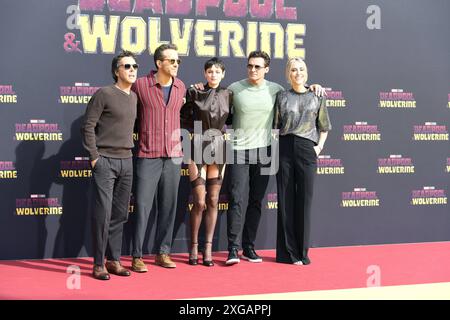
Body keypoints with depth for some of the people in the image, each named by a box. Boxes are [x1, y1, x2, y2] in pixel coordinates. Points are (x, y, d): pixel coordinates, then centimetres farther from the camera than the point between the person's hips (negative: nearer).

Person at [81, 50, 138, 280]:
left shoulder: (134, 97, 12)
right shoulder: (104, 94, -7)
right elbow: (88, 126, -9)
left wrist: (130, 152, 12)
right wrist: (94, 157, -11)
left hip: (126, 162, 6)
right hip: (105, 161, -6)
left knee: (120, 214, 10)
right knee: (102, 214, -6)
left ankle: (114, 260, 18)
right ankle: (99, 264, 2)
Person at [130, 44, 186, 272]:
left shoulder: (181, 87, 7)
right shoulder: (140, 85, -7)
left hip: (173, 156, 4)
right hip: (148, 156, -4)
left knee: (168, 206, 8)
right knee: (143, 206, -3)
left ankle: (163, 252, 18)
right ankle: (137, 256, 4)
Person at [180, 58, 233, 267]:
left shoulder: (227, 95, 6)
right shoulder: (194, 93, -1)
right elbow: (184, 118, 6)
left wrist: (226, 133, 4)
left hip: (219, 148, 3)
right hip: (198, 147, -3)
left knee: (213, 201, 4)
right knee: (200, 202, -6)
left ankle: (208, 248, 10)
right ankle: (194, 247, 8)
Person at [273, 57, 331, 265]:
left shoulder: (317, 97, 10)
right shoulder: (282, 97, 9)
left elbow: (324, 127, 15)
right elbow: (274, 125, 8)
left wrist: (319, 146, 3)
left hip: (307, 148, 0)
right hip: (284, 148, 0)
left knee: (304, 201, 0)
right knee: (286, 200, 1)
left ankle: (302, 252, 8)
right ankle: (287, 252, 8)